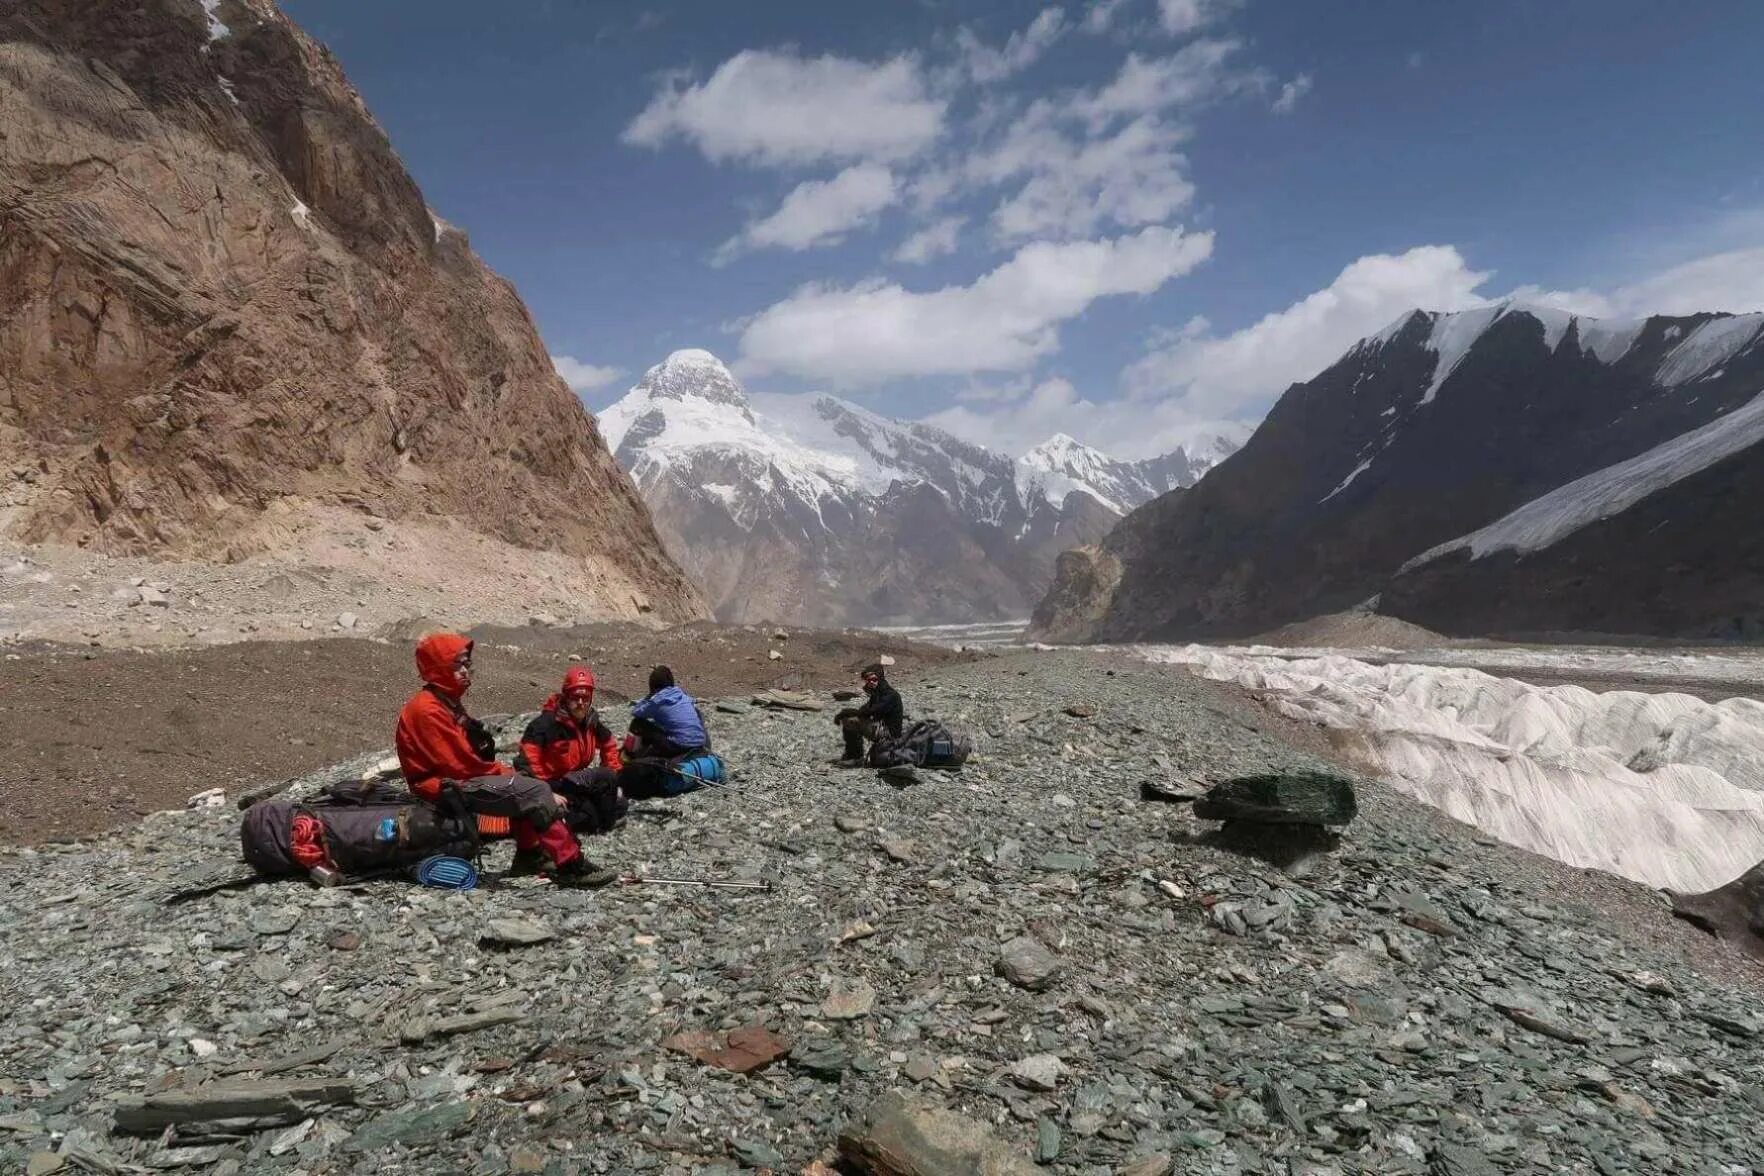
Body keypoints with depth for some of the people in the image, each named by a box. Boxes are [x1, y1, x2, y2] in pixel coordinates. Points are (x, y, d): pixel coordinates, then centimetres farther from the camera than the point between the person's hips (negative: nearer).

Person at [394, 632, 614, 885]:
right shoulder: (427, 710, -17)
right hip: (447, 788, -10)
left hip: (461, 779, 10)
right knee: (535, 792, -18)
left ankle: (529, 855, 12)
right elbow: (460, 763, -20)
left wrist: (501, 770, 0)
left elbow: (466, 755, 14)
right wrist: (502, 772, -9)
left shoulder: (446, 702, 15)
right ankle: (570, 865, -18)